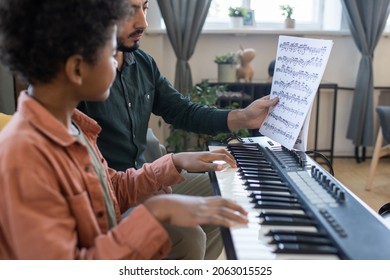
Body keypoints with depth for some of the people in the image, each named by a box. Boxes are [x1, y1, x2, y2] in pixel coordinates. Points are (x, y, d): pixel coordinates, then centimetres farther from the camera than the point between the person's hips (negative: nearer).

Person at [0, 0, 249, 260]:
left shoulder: (70, 124, 1)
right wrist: (155, 212, -29)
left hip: (109, 252, 7)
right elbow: (63, 273, -27)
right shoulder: (23, 156, -26)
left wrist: (175, 162, 5)